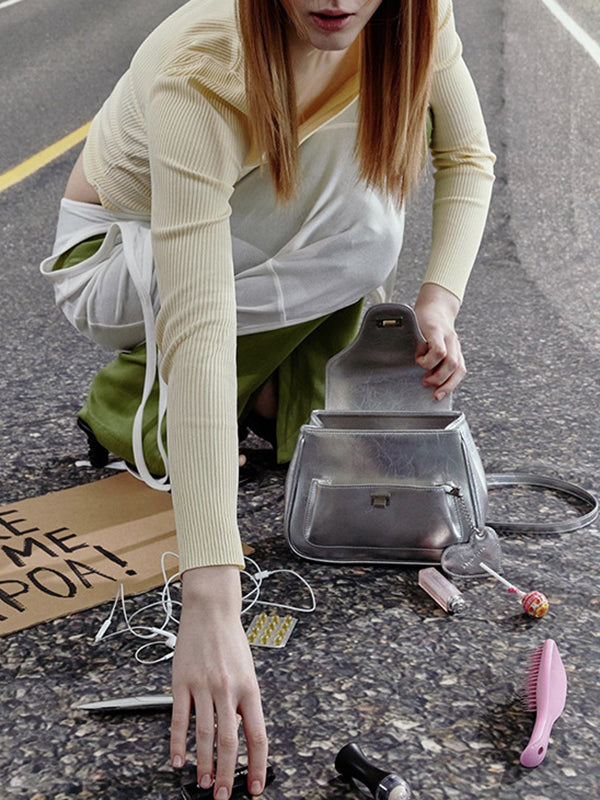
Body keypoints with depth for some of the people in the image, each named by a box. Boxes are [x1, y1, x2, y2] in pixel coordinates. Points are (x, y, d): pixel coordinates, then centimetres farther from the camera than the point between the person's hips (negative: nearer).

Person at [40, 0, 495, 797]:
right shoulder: (199, 75, -38)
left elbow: (467, 155, -3)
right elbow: (197, 328, -46)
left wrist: (441, 297, -22)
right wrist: (211, 603, -50)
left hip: (242, 237, 7)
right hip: (113, 256, -6)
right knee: (360, 247, -29)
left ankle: (290, 393, -2)